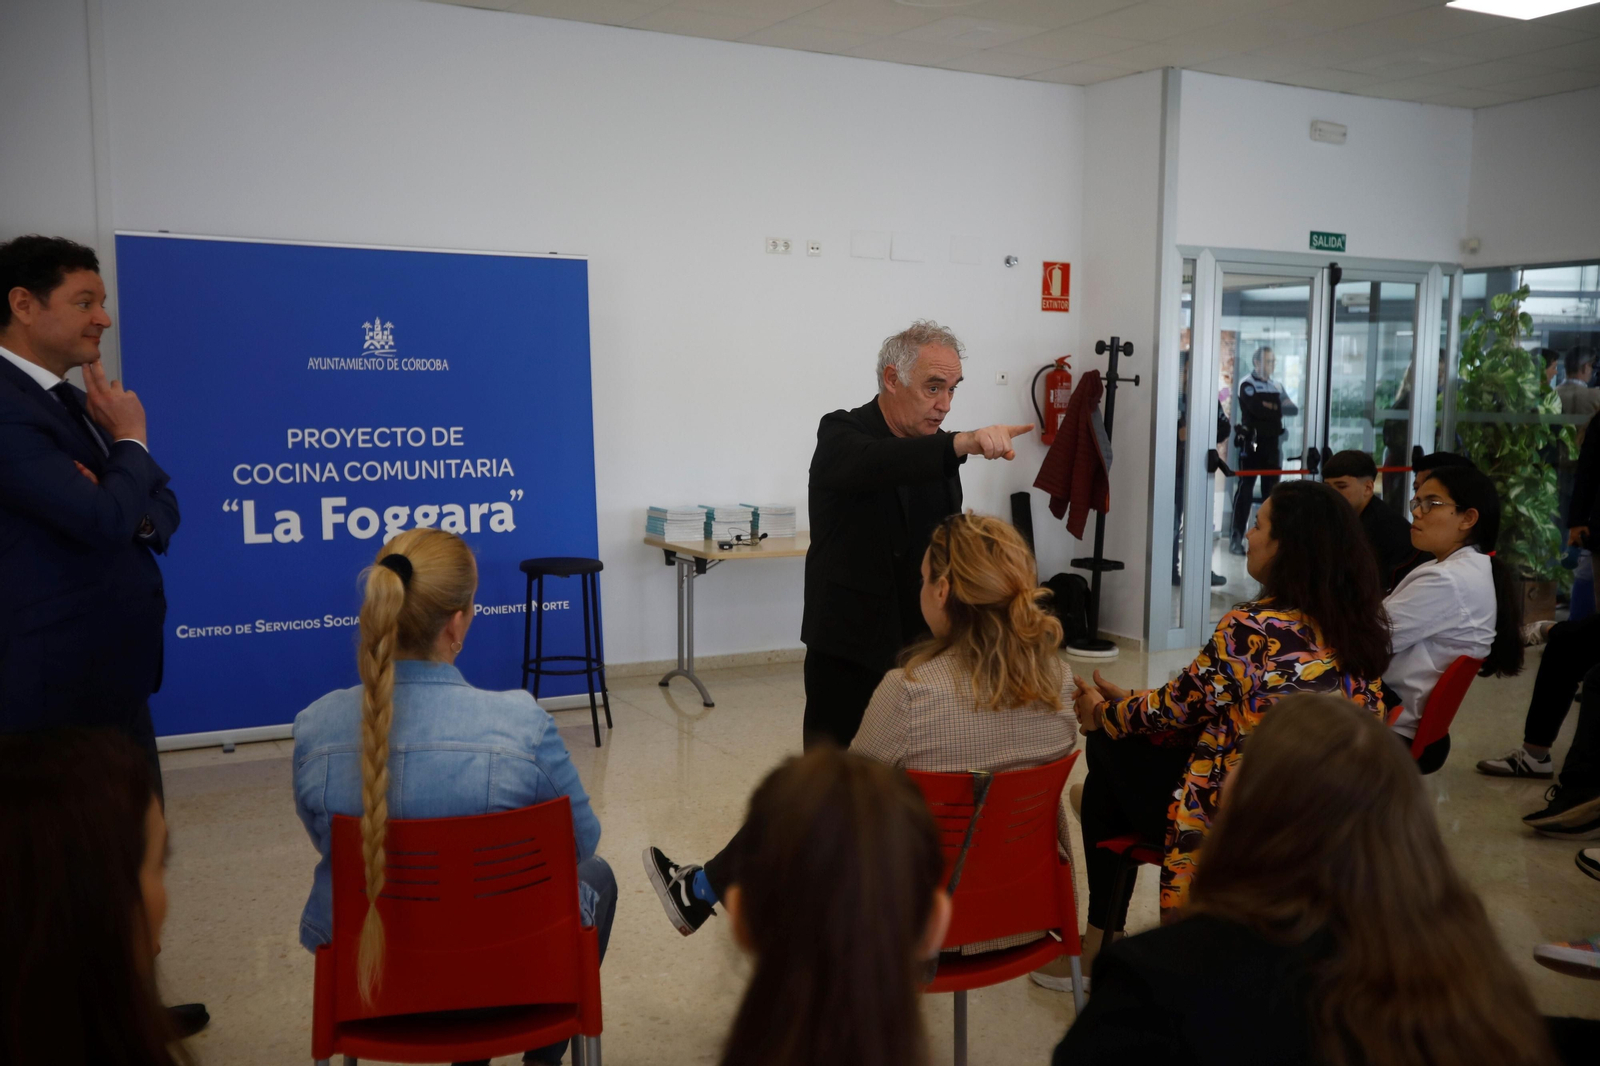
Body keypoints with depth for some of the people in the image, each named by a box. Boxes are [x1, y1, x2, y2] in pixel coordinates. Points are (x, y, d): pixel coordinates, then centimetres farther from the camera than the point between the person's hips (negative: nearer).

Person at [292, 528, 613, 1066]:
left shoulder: (313, 728, -18)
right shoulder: (521, 725, -27)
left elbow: (329, 843, 1)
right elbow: (581, 840, -10)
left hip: (361, 970, 3)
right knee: (594, 876, 30)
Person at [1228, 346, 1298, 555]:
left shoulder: (1277, 387, 15)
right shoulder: (1247, 385, -4)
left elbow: (1294, 410, 3)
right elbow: (1257, 410, -20)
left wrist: (1269, 407, -11)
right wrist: (1278, 408, -5)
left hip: (1272, 445, 6)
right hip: (1252, 444, -6)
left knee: (1271, 490, 8)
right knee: (1246, 489, -5)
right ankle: (1237, 537, -3)